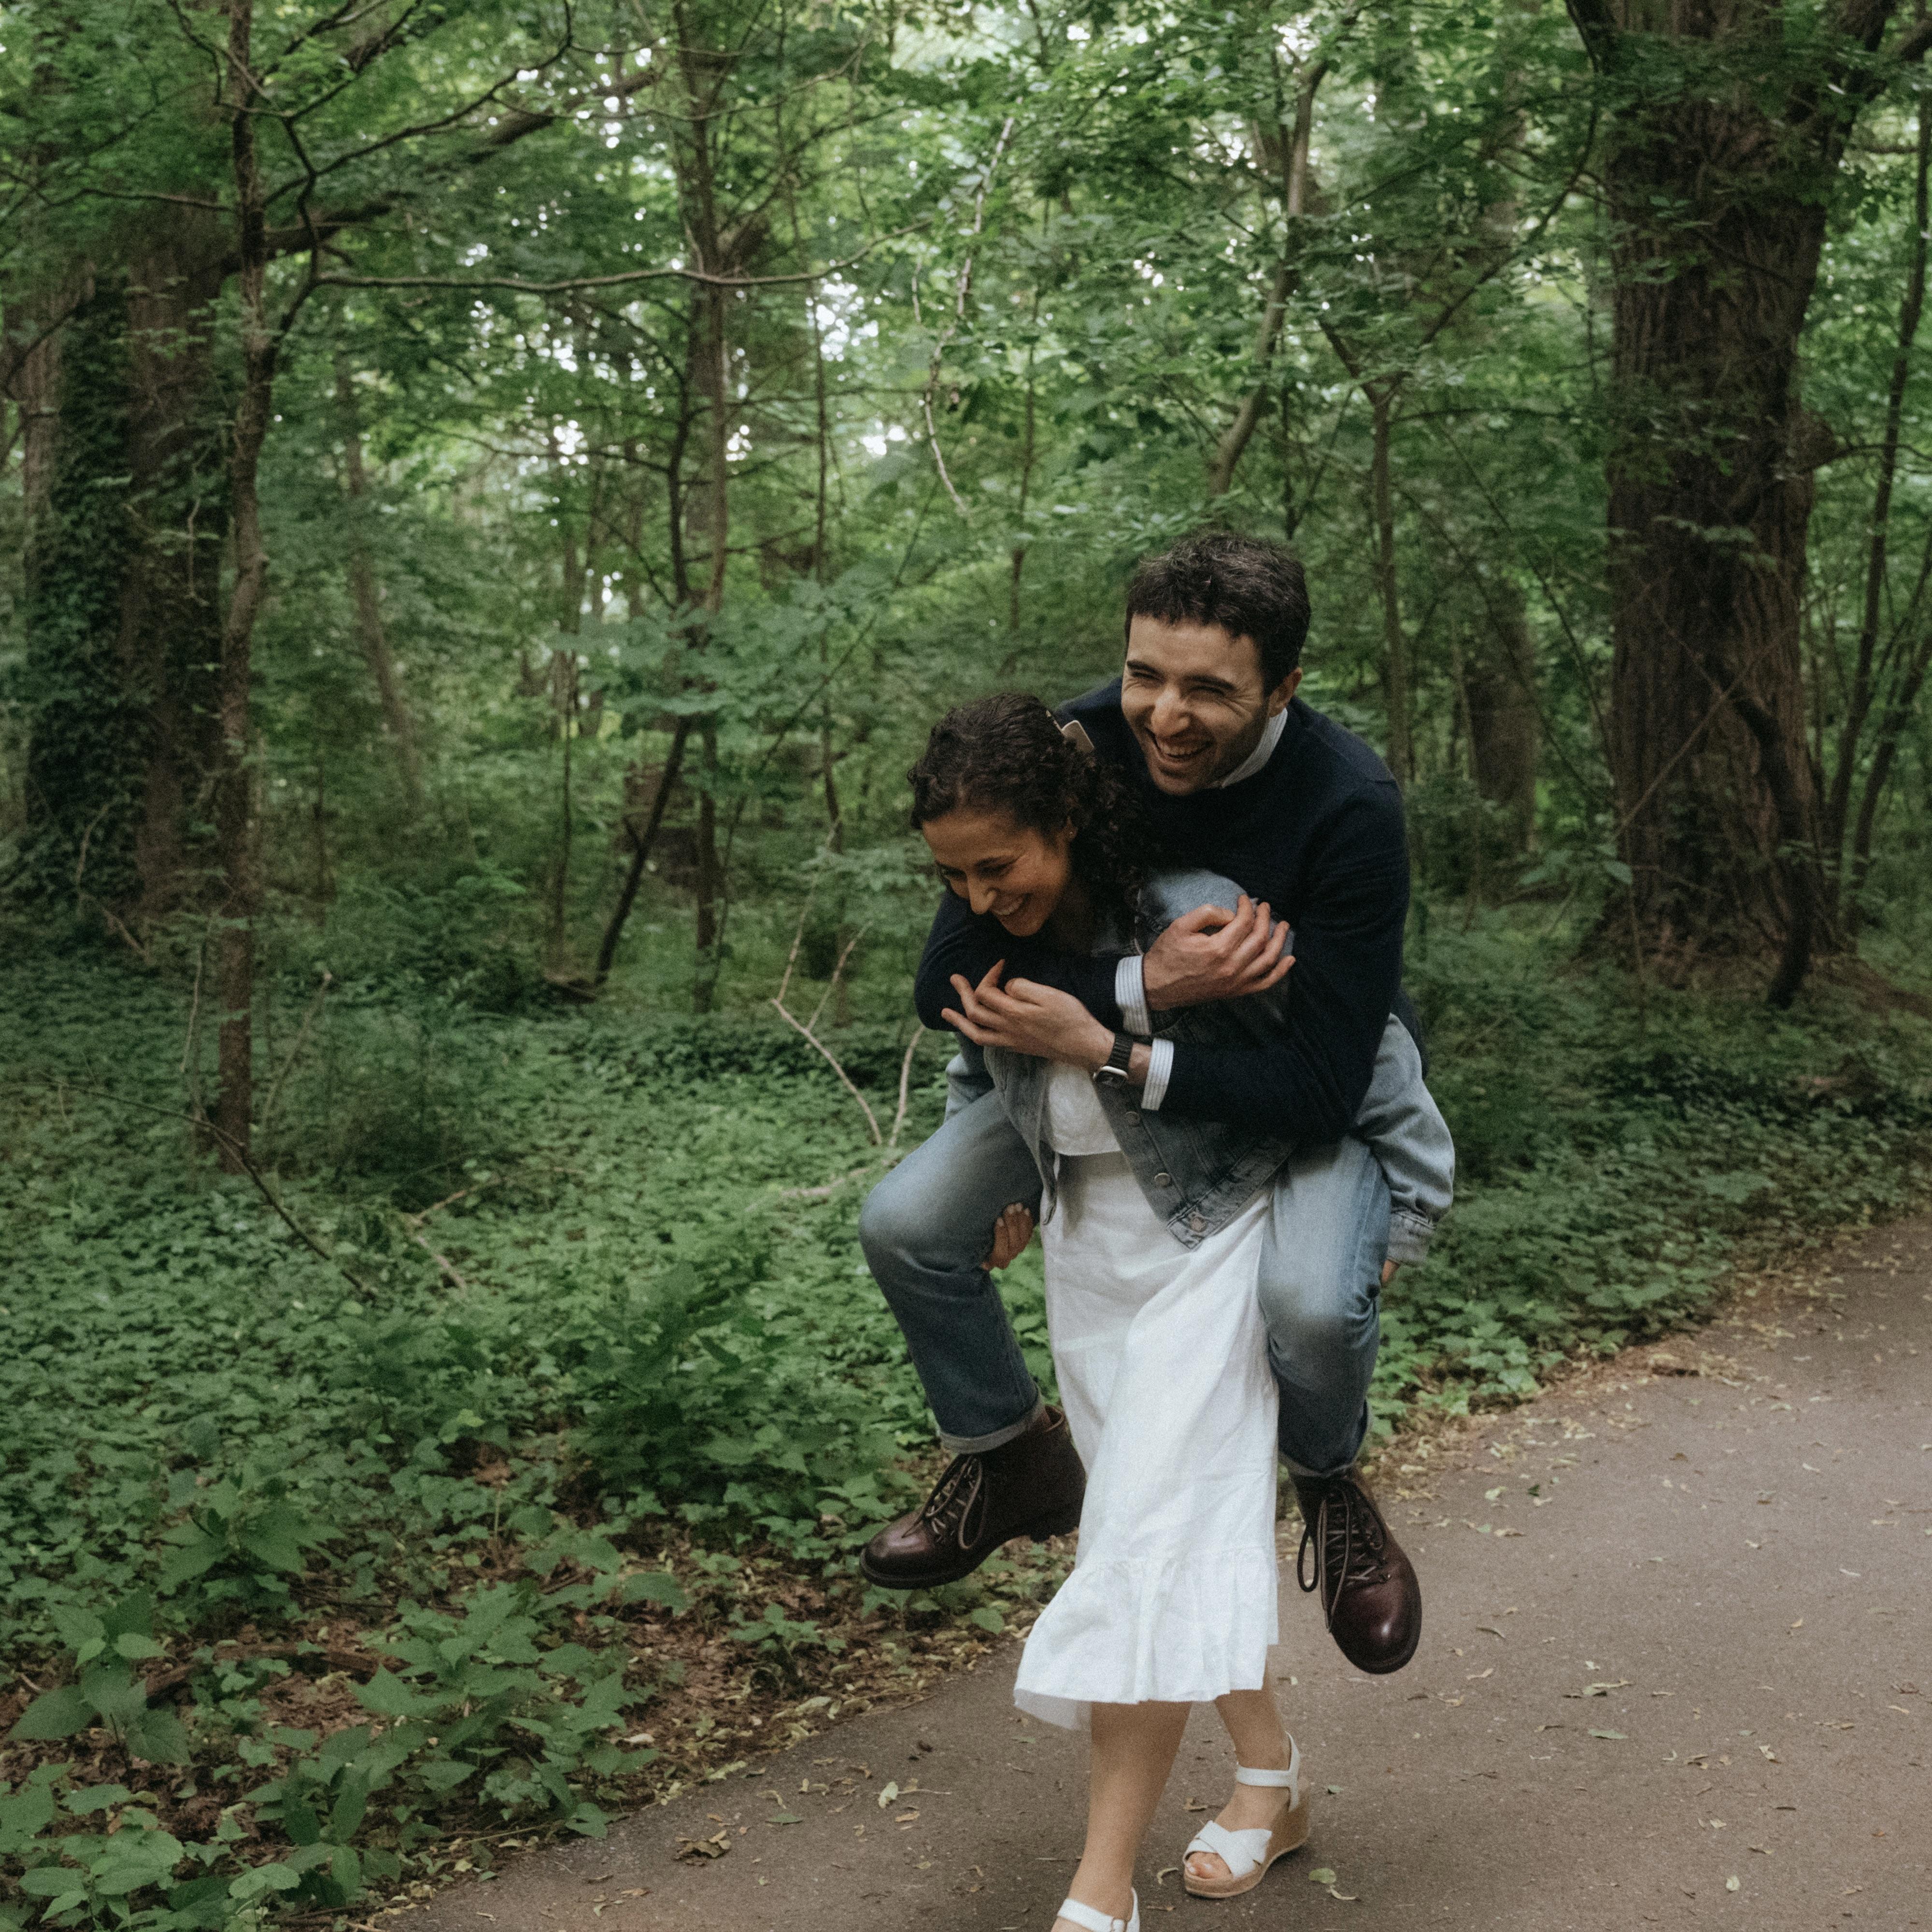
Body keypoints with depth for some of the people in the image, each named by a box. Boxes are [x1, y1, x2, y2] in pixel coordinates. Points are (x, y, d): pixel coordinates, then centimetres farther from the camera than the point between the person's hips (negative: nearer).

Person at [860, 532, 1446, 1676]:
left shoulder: (1350, 808, -32)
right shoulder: (1079, 747, -22)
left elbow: (1320, 1086, -34)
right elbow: (946, 984, -24)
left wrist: (1100, 1047, -37)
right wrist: (1144, 984, -38)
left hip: (1310, 1084, -4)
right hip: (1123, 1043, 4)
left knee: (1311, 1302, -33)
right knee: (907, 1225, -8)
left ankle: (1333, 1491, 5)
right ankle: (1015, 1460, 20)